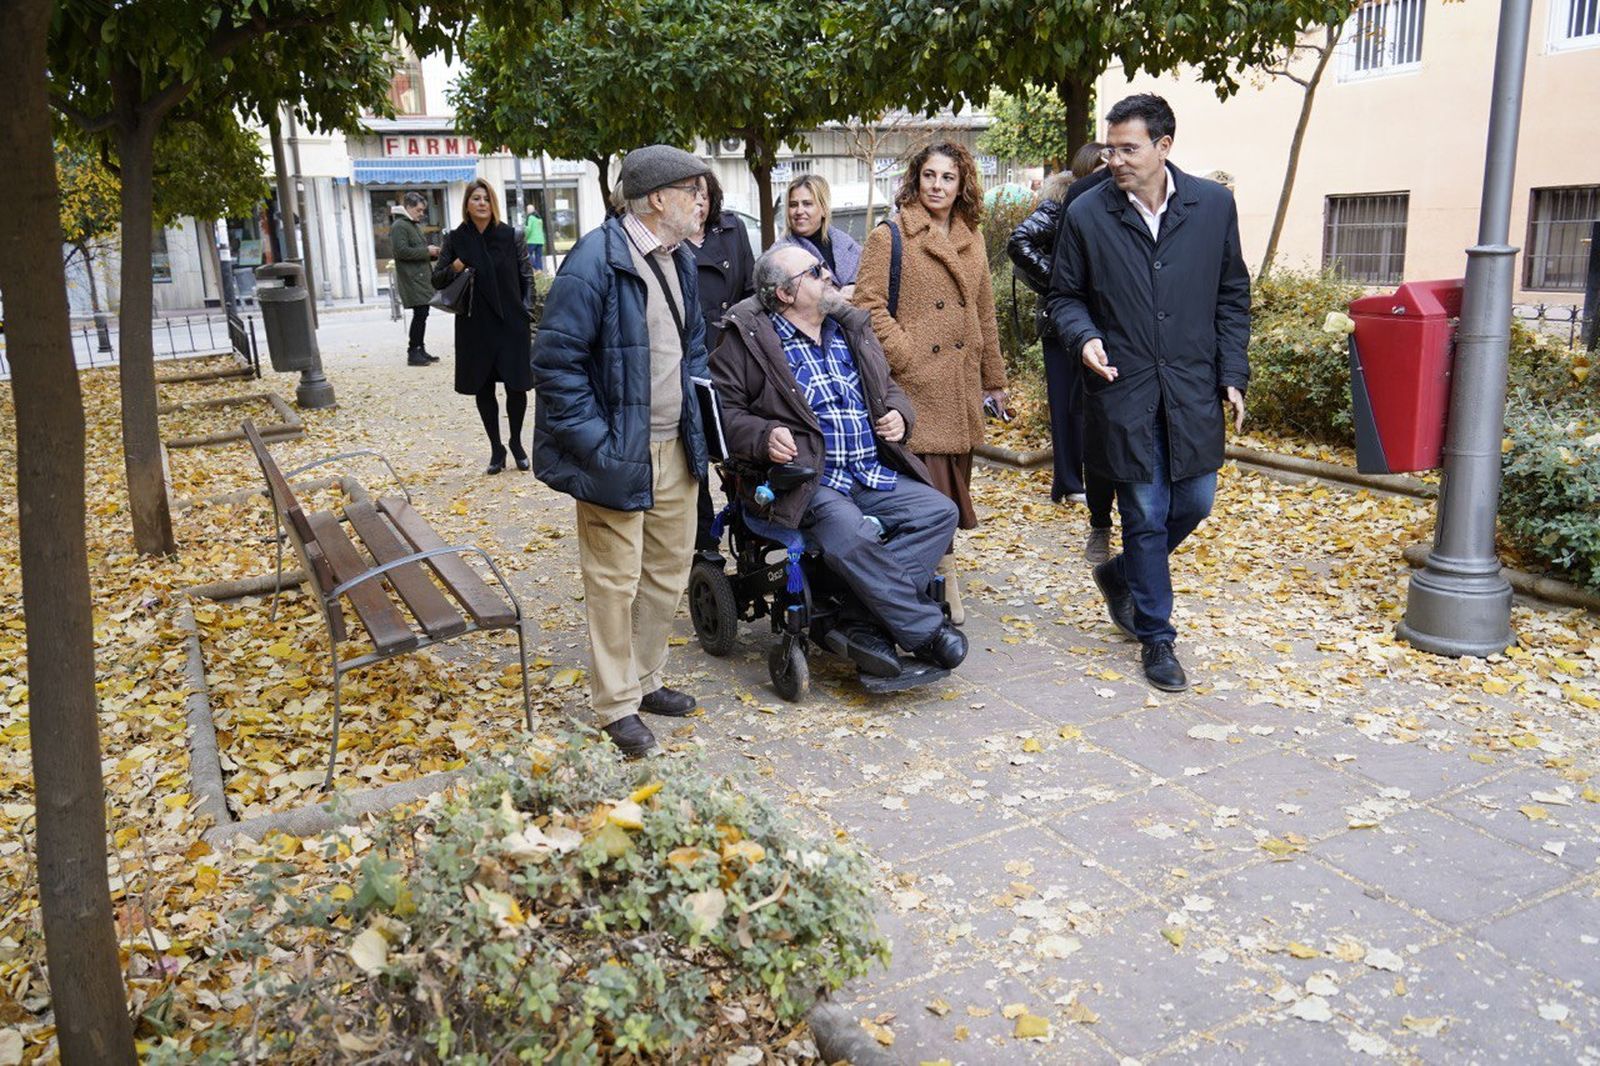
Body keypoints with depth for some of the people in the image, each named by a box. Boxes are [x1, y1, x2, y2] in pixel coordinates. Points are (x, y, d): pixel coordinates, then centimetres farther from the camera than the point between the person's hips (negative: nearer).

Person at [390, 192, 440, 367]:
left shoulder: (415, 225, 22)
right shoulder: (399, 226, -9)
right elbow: (402, 251, -19)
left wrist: (433, 252, 10)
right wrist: (427, 251, -15)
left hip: (422, 276, 9)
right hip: (412, 279, -9)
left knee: (422, 314, 9)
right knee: (420, 314, -12)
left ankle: (420, 350, 16)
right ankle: (413, 353, -8)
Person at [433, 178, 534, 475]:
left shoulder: (510, 236, 1)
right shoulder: (456, 239, 2)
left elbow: (526, 276, 5)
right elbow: (437, 280, 7)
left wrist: (526, 312, -5)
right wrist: (454, 268, -14)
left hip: (511, 325, -1)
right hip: (475, 328, 1)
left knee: (516, 387, 2)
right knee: (483, 390, 7)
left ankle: (516, 443, 24)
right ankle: (496, 450, 19)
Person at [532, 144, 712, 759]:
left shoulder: (680, 260, 10)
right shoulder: (596, 261, -17)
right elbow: (556, 363, -19)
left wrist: (697, 418, 10)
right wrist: (597, 447, -20)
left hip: (674, 448, 9)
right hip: (618, 454, -8)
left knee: (670, 569, 17)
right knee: (616, 582, 2)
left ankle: (643, 679, 34)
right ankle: (617, 705, 18)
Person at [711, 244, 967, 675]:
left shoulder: (852, 328, 19)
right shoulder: (747, 339, 0)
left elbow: (888, 387, 31)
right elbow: (724, 410, -5)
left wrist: (899, 414, 9)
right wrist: (764, 436, -23)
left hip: (875, 475, 6)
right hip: (805, 479, -6)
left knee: (939, 512, -14)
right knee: (848, 532, -34)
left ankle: (870, 625, -21)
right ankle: (926, 631, -18)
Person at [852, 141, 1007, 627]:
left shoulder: (971, 241, 17)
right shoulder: (888, 237, -3)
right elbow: (868, 305, -9)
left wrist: (994, 377, 22)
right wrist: (907, 359, -14)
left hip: (960, 388, 6)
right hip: (916, 387, -6)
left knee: (950, 490, 11)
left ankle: (944, 600, 23)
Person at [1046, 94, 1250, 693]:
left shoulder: (1214, 205, 2)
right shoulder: (1086, 215, -4)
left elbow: (1232, 297, 9)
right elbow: (1064, 297, 6)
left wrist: (1233, 375, 3)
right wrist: (1084, 337, -15)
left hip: (1193, 391, 3)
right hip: (1124, 393, -2)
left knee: (1195, 503, 9)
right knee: (1145, 517, 4)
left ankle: (1121, 576, 37)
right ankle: (1156, 638, 19)